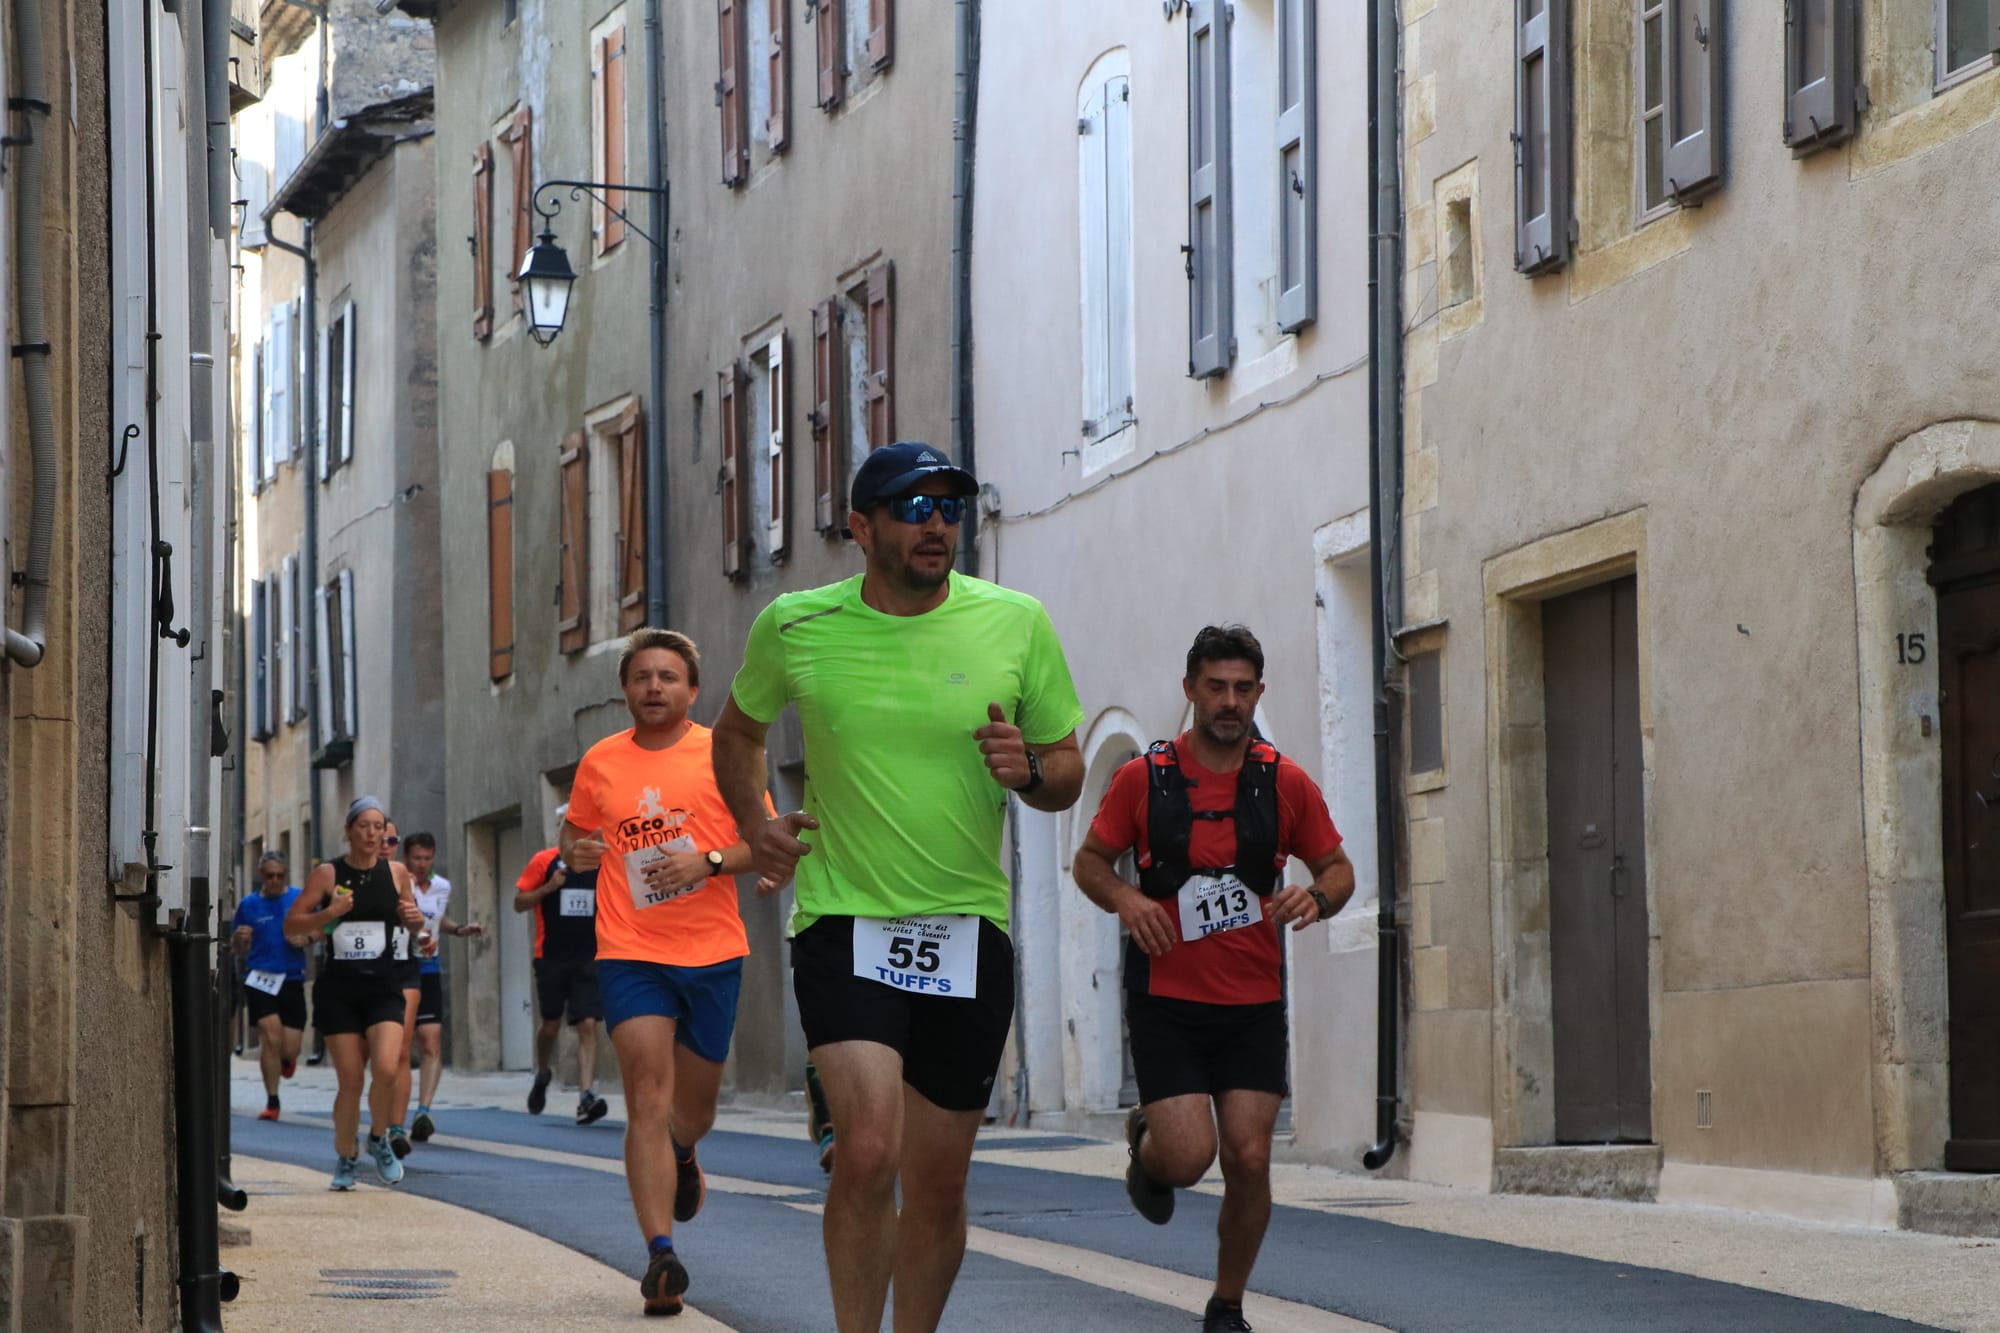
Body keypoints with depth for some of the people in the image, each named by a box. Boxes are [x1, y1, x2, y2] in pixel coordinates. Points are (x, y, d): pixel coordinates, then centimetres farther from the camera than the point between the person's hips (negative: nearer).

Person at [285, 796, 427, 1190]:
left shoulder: (396, 873, 7)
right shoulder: (328, 874, 0)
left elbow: (414, 924, 21)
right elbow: (291, 924, 0)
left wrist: (415, 919, -2)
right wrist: (329, 913, -16)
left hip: (384, 988, 1)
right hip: (339, 990, -1)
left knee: (385, 1068, -19)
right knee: (350, 1080, -1)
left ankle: (378, 1140, 8)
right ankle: (345, 1157, 20)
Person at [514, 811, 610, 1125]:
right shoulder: (544, 861, 0)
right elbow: (519, 902, 1)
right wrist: (548, 887, -14)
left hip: (590, 957, 1)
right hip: (551, 956, -1)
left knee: (588, 1025, -10)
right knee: (551, 1024, 8)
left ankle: (586, 1098, -15)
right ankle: (543, 1073, 38)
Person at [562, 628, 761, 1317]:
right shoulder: (600, 762, 5)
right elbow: (574, 829, 20)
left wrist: (709, 859, -17)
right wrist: (575, 850, -4)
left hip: (713, 951, 0)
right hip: (630, 951, 0)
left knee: (694, 1103, 14)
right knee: (648, 1096, -14)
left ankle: (683, 1156, 52)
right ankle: (661, 1255, -18)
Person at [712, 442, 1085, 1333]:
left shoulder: (1016, 623, 0)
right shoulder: (795, 626, -1)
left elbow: (1067, 774, 9)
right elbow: (738, 732, 19)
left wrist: (1030, 772, -14)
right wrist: (755, 824, 3)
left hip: (968, 928, 2)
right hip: (842, 923, -2)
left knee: (939, 1184, 7)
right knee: (868, 1150, -21)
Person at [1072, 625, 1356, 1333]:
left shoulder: (1286, 783, 1)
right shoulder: (1142, 778, -2)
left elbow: (1338, 868, 11)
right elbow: (1090, 860, 7)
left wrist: (1316, 896, -12)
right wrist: (1124, 898, -14)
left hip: (1254, 1003, 2)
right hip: (1165, 1000, -2)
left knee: (1249, 1157, -5)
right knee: (1187, 1156, -14)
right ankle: (1144, 1141, 26)